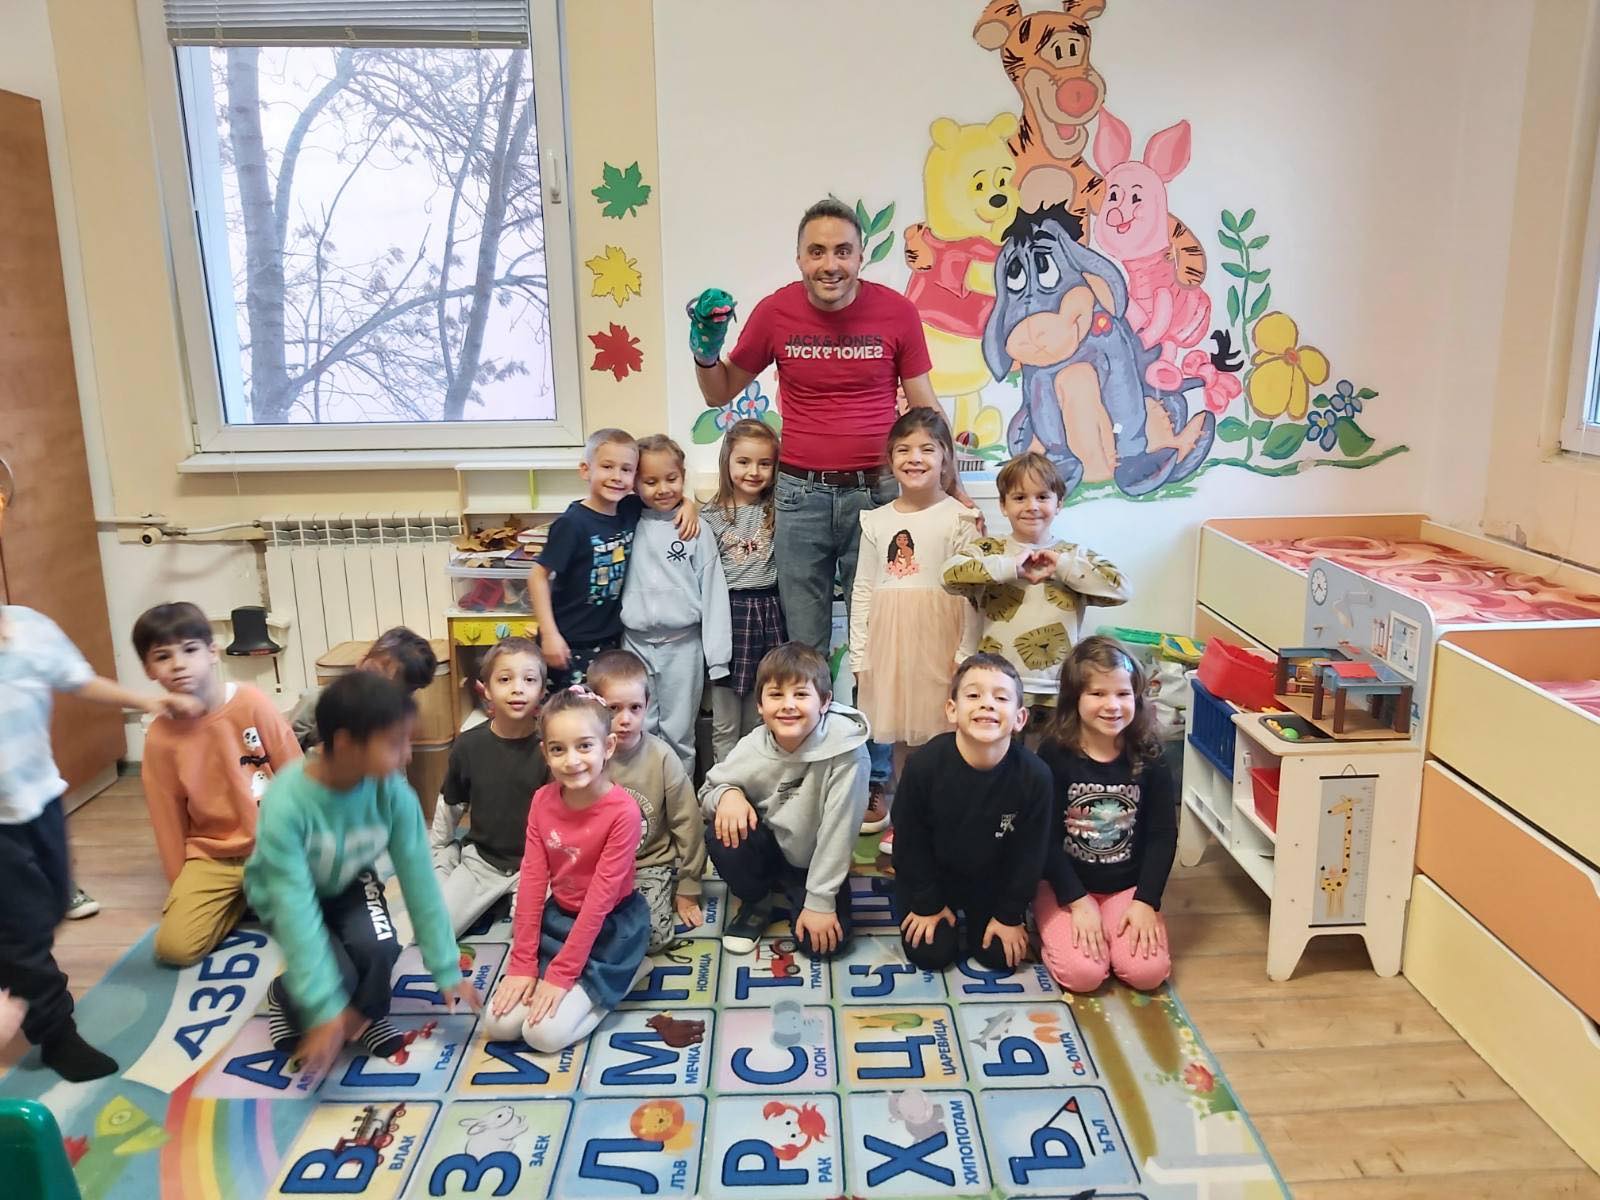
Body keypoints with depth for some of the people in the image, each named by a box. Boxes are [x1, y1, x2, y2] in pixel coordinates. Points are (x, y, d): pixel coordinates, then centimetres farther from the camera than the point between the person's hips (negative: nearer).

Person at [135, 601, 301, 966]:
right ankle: (242, 899, 13)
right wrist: (182, 887, 8)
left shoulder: (253, 705, -15)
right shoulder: (159, 736, -8)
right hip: (211, 857, 2)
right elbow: (168, 819, 3)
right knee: (174, 946, -14)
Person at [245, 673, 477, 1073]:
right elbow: (296, 907, -37)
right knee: (338, 974, -22)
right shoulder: (286, 805, -39)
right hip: (285, 892, -2)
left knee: (378, 948, -25)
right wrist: (324, 1009, -37)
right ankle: (285, 995, 14)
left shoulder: (393, 792, -27)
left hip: (349, 883, 3)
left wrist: (447, 970, -17)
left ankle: (370, 1015, 8)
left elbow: (419, 881, -20)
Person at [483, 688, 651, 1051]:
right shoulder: (542, 801, -8)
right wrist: (522, 963, -11)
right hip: (557, 918, 6)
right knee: (499, 1024, -5)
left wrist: (560, 975, -21)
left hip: (609, 928, -5)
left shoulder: (622, 811, -25)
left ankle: (622, 975, 5)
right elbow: (532, 880, -7)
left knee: (545, 1032, -15)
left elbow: (600, 898, -23)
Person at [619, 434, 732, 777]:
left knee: (678, 732, 7)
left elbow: (713, 592, -3)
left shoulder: (696, 530, -3)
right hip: (636, 642, 2)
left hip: (683, 644, -2)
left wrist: (716, 654, -6)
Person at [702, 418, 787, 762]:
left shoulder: (778, 511, 3)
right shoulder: (712, 516, -2)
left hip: (768, 612, 2)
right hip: (729, 613, -2)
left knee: (758, 721, 12)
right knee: (725, 725, 5)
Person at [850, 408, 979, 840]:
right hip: (889, 636, 4)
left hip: (938, 637, -4)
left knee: (936, 733, -1)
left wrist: (966, 654, -10)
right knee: (900, 735, 12)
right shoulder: (877, 520, 9)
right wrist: (859, 652, 6)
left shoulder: (958, 518, -3)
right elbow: (862, 589, 10)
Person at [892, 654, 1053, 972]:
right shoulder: (924, 765, -29)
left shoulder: (1034, 775, -27)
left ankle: (977, 918, 31)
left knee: (999, 956, 1)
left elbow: (1029, 853, -12)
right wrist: (926, 904, -6)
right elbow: (910, 840, -14)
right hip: (931, 875, -1)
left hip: (992, 882, 1)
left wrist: (1010, 915, -5)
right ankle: (942, 911, 29)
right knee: (932, 955, -2)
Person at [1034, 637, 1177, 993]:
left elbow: (1163, 835, -2)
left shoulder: (1149, 759, -6)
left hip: (1127, 886, 2)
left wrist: (1145, 901, -10)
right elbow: (1046, 837, -12)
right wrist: (1077, 901, -16)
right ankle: (1052, 928, 10)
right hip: (1065, 884, -2)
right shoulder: (1055, 755, -14)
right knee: (1083, 973, -20)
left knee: (1148, 971, -17)